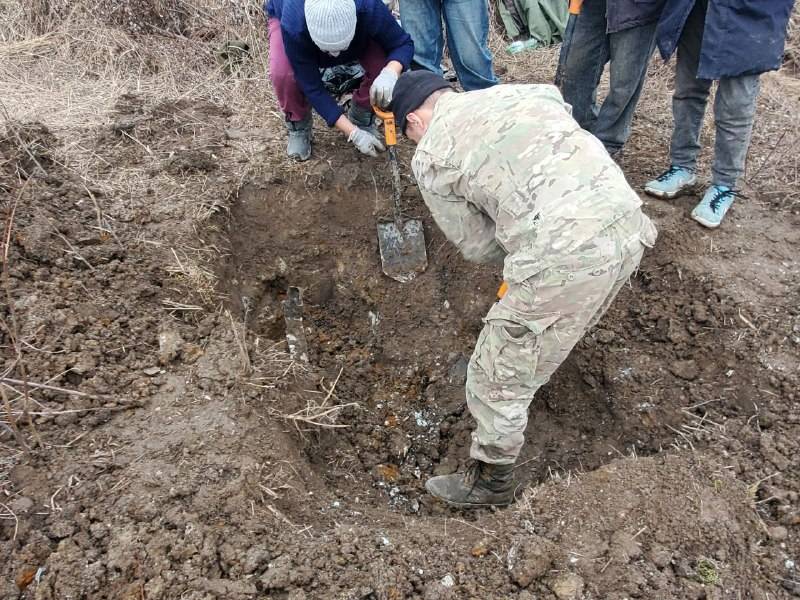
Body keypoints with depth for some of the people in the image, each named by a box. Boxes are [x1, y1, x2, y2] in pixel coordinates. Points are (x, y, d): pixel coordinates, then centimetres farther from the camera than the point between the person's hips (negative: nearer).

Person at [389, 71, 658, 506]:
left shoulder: (429, 157, 5)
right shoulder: (514, 91, 22)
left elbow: (476, 245, 9)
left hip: (565, 257, -7)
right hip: (629, 224, 7)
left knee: (499, 377, 14)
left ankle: (491, 481, 33)